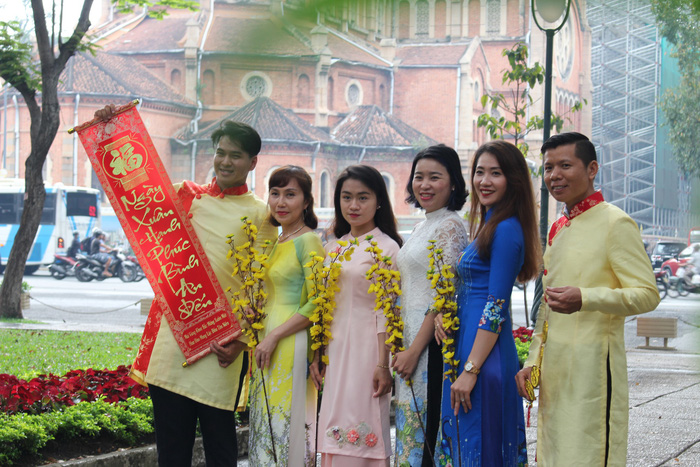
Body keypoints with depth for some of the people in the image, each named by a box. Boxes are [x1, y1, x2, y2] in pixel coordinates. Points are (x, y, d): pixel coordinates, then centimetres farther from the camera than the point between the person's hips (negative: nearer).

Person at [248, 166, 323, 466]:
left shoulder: (308, 241, -9)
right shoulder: (276, 243, 15)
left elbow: (316, 304, -15)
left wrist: (274, 336, -17)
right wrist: (261, 337, 11)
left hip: (291, 347, -8)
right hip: (267, 343, 8)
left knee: (286, 426, -8)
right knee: (266, 429, 9)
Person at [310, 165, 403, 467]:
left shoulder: (387, 247, -5)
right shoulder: (332, 248, 14)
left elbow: (387, 312, -10)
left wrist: (383, 364, -15)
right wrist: (316, 356, 10)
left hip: (367, 349, -6)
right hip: (335, 351, 6)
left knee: (363, 432, -8)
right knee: (335, 433, 5)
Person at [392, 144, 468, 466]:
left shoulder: (450, 226, -11)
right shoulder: (423, 226, 17)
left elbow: (443, 296, -16)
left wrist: (414, 350, -18)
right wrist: (403, 349, 15)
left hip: (431, 342, -9)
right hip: (410, 339, 9)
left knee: (426, 427, -7)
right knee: (411, 425, 9)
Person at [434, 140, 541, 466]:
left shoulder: (506, 229, -14)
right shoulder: (486, 225, 16)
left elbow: (496, 307, -18)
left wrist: (470, 370, -20)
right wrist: (443, 313, -1)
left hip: (485, 353, -10)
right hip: (465, 342, 10)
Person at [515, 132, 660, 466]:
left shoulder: (615, 223, -8)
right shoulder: (558, 229, 17)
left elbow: (647, 294, -14)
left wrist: (585, 299, -28)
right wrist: (532, 361, 16)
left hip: (593, 365, -8)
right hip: (554, 369, 8)